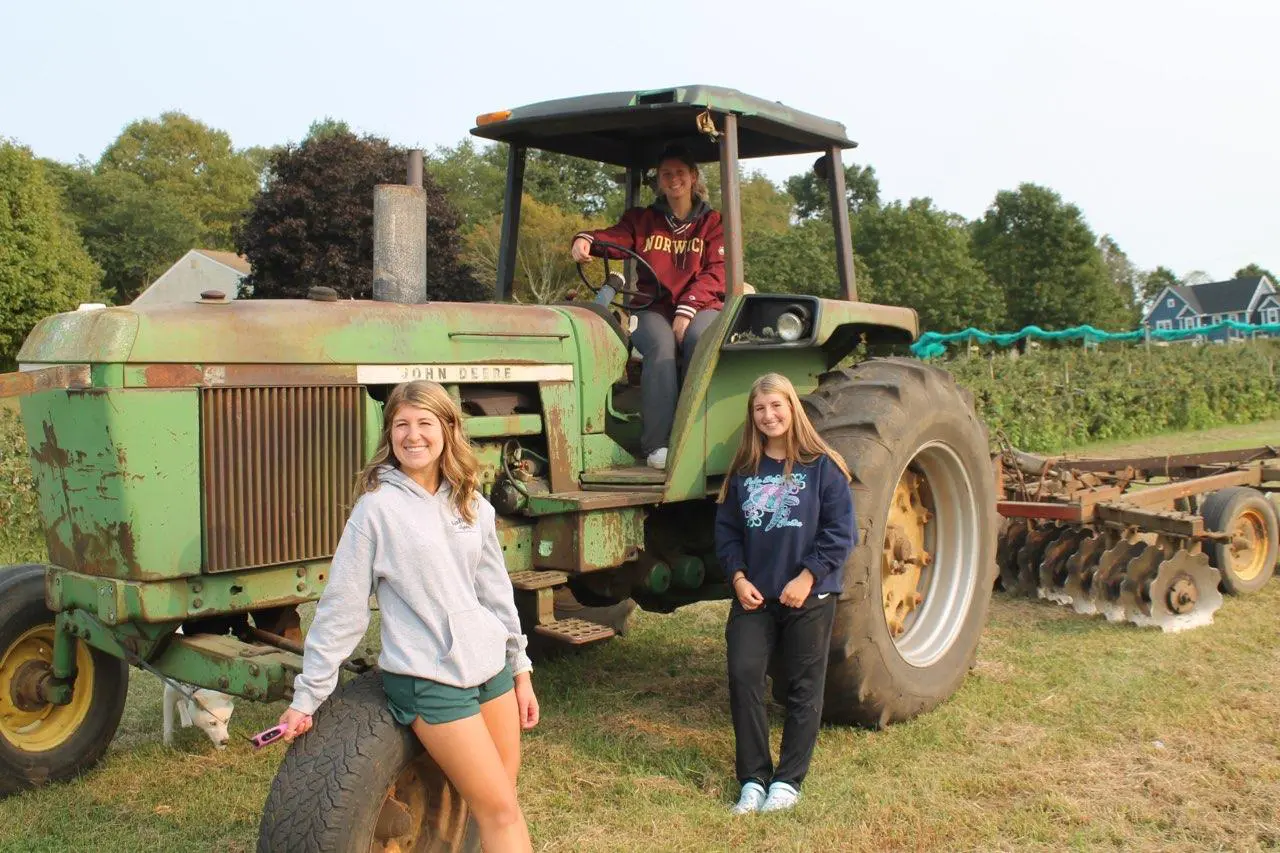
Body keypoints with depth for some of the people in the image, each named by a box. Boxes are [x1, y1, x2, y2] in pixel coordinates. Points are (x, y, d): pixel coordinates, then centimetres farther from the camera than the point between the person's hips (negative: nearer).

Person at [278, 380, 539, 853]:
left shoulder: (473, 506, 6)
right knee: (500, 812, -4)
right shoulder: (377, 507, -10)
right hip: (429, 680, -6)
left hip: (491, 667, 6)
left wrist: (520, 669, 14)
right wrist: (306, 697, -8)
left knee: (503, 800, 11)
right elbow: (341, 607, -8)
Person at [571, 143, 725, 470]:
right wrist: (586, 239, -26)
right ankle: (657, 444, -39)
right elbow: (616, 237, -2)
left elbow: (715, 273, 1)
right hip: (652, 308, 1)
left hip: (701, 308, 0)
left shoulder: (712, 223, 15)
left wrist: (687, 309, -15)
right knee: (661, 345, -34)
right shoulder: (642, 220, 20)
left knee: (699, 339, -36)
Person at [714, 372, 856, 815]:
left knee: (803, 687, 5)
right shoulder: (744, 470, 7)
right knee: (743, 676, -4)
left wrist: (807, 579, -14)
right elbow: (726, 529, 9)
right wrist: (738, 578, -4)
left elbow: (839, 532, -7)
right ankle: (753, 777, 8)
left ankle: (788, 780, 18)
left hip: (809, 596, -3)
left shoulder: (822, 466, -5)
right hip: (753, 595, 3)